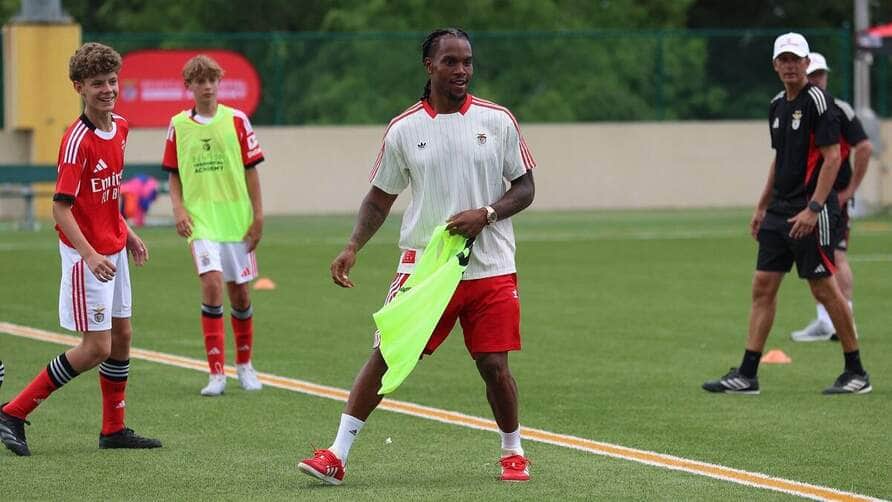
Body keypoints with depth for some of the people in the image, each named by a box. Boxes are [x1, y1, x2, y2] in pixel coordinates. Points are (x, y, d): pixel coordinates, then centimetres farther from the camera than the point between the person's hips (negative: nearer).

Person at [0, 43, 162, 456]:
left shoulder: (119, 128, 5)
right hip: (85, 254, -9)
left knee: (121, 335, 13)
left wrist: (126, 233, 19)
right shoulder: (78, 140, -21)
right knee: (96, 348, -9)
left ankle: (113, 429, 24)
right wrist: (90, 255, -34)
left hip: (113, 250, 9)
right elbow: (61, 207, -24)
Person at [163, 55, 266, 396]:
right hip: (200, 220, -1)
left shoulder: (236, 121, 1)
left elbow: (251, 170, 4)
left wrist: (258, 217, 0)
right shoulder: (178, 125, 4)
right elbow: (174, 175, 11)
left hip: (237, 218, 1)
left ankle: (244, 365, 29)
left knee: (239, 292, 8)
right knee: (212, 283, -18)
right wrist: (178, 208, -5)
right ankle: (216, 372, -17)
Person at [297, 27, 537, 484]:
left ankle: (513, 452, 22)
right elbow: (380, 197, 10)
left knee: (494, 366, -1)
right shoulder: (403, 129, 2)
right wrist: (352, 248, -4)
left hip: (490, 269, 0)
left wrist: (486, 214, -13)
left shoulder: (497, 120, 1)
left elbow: (525, 188, 5)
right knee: (385, 356, -6)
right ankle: (337, 455, -4)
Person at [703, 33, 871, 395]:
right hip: (779, 212, 8)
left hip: (811, 213, -8)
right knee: (763, 286, 4)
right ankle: (747, 375, 4)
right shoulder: (777, 106, 14)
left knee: (824, 288, -4)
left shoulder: (817, 101, -11)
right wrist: (762, 207, 21)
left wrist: (813, 208, -22)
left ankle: (856, 372, 8)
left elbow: (832, 157, -16)